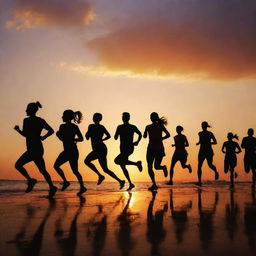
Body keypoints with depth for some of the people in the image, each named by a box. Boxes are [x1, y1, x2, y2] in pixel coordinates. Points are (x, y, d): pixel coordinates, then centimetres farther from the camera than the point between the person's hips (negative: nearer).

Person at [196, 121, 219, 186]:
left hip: (209, 152, -3)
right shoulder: (200, 133, 9)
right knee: (199, 166, -6)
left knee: (210, 165, -11)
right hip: (202, 151, 3)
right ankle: (199, 181, -3)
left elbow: (215, 142, -2)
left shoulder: (210, 133, 0)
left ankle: (216, 172, 18)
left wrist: (208, 143, -8)